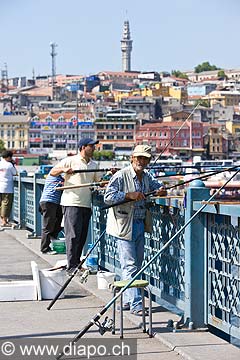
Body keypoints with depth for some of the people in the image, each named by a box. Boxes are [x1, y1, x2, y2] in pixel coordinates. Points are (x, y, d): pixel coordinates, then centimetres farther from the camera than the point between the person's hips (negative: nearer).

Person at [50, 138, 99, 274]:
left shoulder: (94, 165, 17)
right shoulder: (70, 161, -2)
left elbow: (97, 182, 19)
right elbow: (52, 172, -2)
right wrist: (63, 169, -21)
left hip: (86, 204, 6)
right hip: (71, 203, -6)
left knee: (83, 236, 8)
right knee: (73, 236, -10)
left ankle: (77, 263, 18)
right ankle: (71, 267, -9)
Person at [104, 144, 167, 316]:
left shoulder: (147, 176, 10)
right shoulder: (121, 176, -13)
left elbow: (158, 185, 23)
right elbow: (108, 197, -18)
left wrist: (160, 191, -1)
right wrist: (129, 195, -27)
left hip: (140, 224, 8)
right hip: (124, 225, -8)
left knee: (137, 265, 14)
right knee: (130, 266, -9)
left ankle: (127, 301, 25)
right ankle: (135, 304, -9)